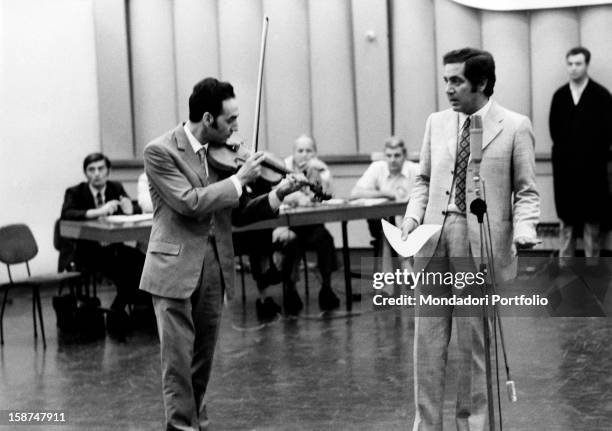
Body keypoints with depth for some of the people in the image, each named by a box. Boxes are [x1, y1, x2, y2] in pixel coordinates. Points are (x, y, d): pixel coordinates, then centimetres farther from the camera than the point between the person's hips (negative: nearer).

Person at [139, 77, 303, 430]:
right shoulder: (160, 151, -9)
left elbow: (237, 213, 11)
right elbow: (190, 203, -20)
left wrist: (277, 196, -4)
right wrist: (239, 179, -15)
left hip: (215, 268, 5)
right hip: (175, 268, -5)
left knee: (203, 358, 13)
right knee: (178, 358, -5)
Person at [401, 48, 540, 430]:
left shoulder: (515, 126, -2)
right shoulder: (437, 123, 11)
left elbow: (526, 191, 0)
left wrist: (524, 231, -17)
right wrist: (413, 218, 0)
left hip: (483, 247, -4)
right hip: (434, 242, 4)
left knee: (475, 343, 6)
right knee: (428, 340, 5)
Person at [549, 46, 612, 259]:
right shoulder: (559, 95, 6)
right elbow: (554, 128, 7)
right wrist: (564, 150, 0)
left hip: (592, 167, -3)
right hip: (565, 166, 3)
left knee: (592, 219, 2)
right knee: (567, 217, 9)